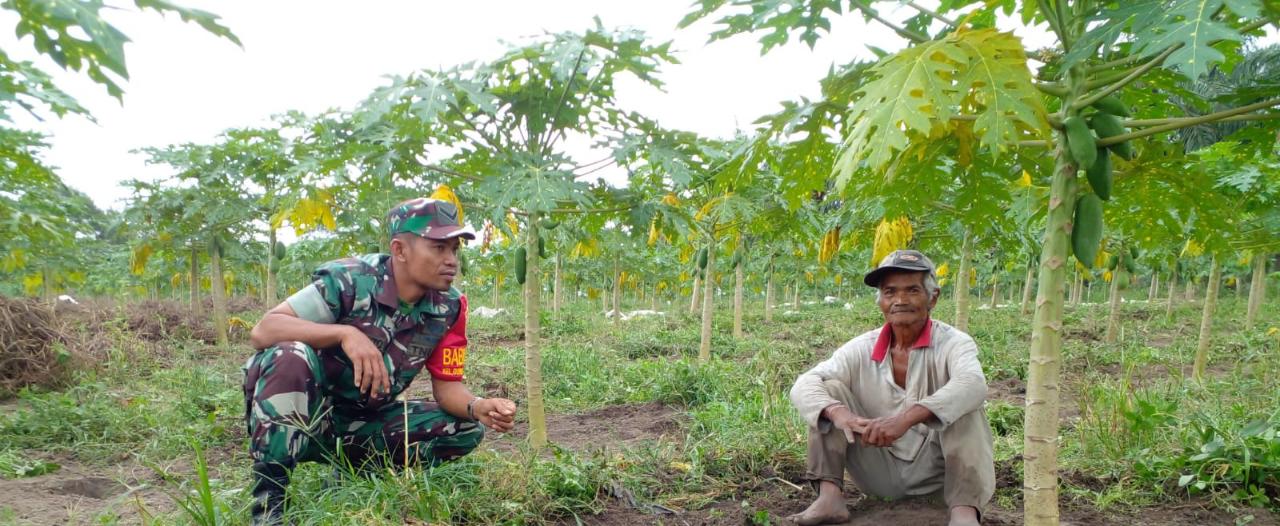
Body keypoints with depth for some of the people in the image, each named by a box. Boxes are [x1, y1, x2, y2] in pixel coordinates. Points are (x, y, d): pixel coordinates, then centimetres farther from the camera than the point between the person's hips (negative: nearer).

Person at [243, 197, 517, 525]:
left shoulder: (449, 308, -8)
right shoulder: (348, 280, -22)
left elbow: (447, 386, -4)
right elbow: (262, 332, -27)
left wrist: (479, 408, -27)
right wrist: (345, 333, -41)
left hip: (365, 424, 5)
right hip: (298, 417, -4)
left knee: (467, 428, -10)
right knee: (291, 357, -35)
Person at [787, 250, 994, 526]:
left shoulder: (953, 343, -12)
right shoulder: (862, 348, -3)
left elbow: (973, 385, -36)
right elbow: (804, 385, -14)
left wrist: (907, 418, -49)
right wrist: (838, 412, -36)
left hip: (937, 466, -3)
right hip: (881, 471, 3)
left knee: (965, 408, -26)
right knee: (830, 389, -11)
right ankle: (830, 497, -19)